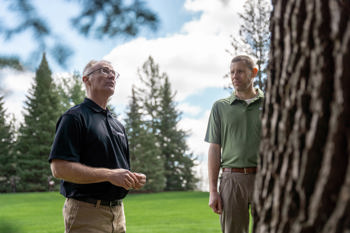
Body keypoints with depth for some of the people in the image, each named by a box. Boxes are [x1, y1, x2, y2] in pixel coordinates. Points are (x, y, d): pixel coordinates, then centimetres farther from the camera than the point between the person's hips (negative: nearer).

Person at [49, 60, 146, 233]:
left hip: (118, 212, 7)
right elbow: (59, 168, -17)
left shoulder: (117, 125, 19)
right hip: (86, 214, -7)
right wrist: (109, 175, -21)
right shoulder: (74, 117, -6)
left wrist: (134, 179, 1)